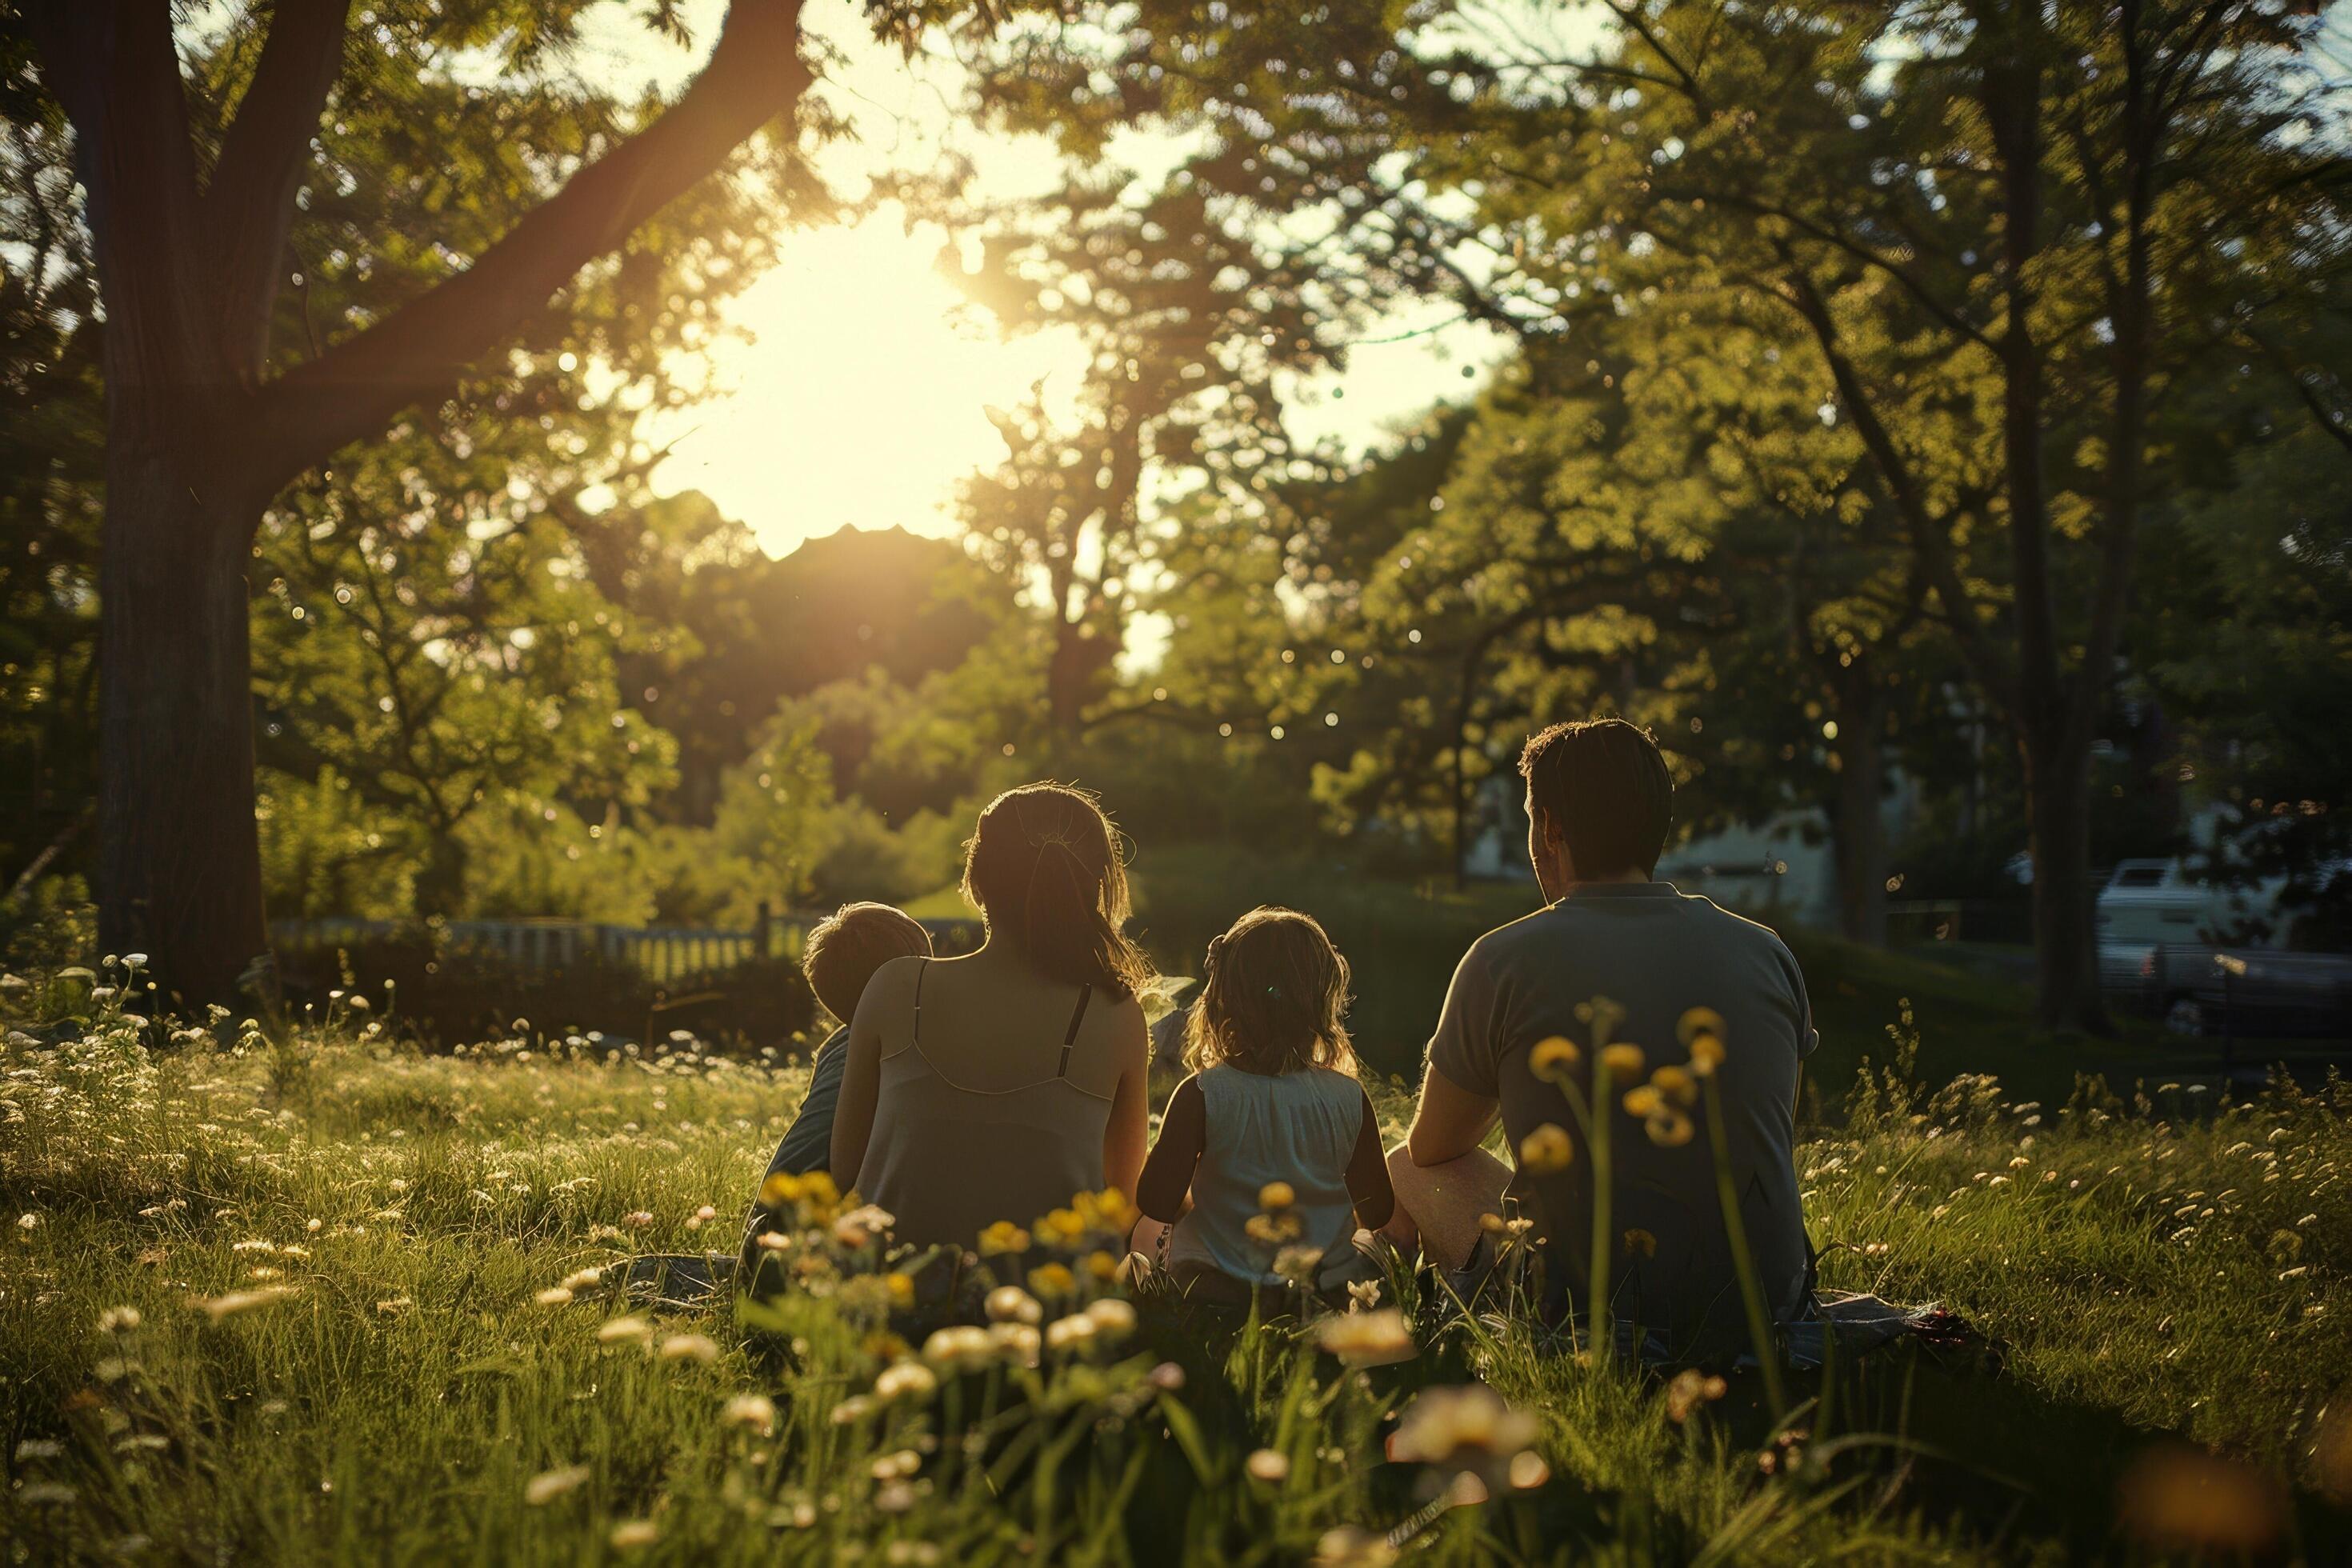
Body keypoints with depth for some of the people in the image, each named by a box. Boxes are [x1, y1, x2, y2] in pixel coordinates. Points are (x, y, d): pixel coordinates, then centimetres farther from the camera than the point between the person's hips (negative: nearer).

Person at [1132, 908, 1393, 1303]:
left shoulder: (1201, 1096, -19)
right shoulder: (1349, 1097, -11)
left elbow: (1157, 1204, -16)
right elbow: (1377, 1212, -2)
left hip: (1216, 1288, -2)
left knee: (1147, 1231, 27)